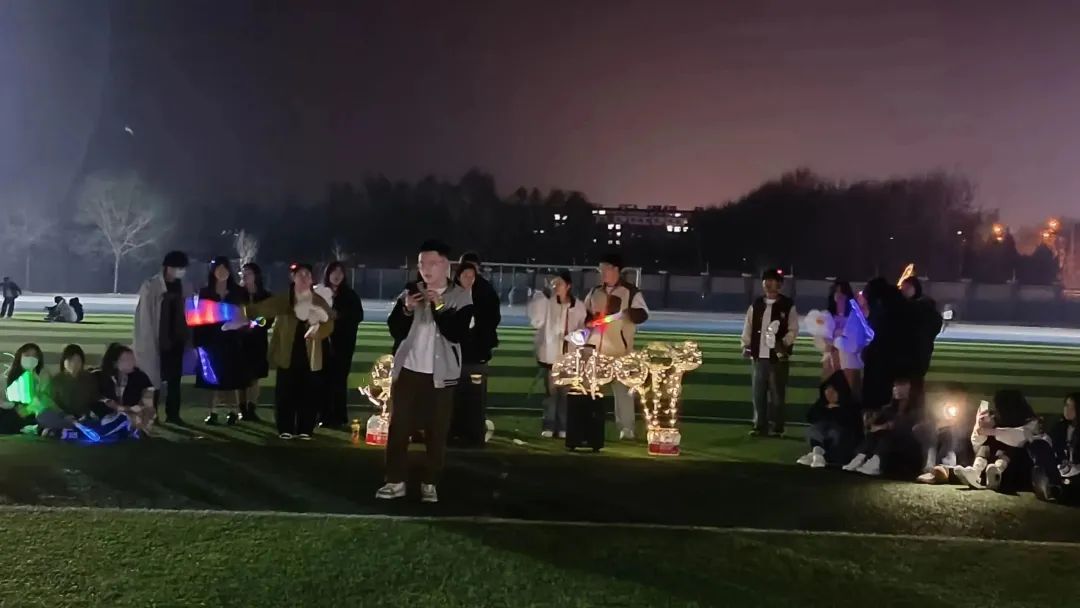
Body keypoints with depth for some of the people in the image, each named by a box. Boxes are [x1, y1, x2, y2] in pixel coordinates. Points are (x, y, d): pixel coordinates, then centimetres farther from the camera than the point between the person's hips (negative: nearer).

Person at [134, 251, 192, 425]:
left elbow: (185, 314, 8)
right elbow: (144, 316, -10)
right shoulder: (150, 286, -10)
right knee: (153, 378, 5)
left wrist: (187, 338, 4)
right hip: (157, 341, -5)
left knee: (175, 378, 10)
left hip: (176, 340, 5)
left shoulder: (181, 287, 5)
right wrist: (149, 342, -12)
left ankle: (172, 414, 19)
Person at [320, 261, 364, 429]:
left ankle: (340, 417, 2)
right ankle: (326, 416, 7)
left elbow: (359, 316, -2)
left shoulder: (350, 295, 5)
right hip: (324, 342, 1)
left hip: (343, 343, -1)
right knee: (325, 380, -1)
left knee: (339, 380, -4)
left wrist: (339, 315, -12)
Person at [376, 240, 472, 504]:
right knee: (399, 427, 4)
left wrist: (439, 306, -22)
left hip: (440, 374, -2)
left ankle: (430, 484, 14)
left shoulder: (461, 297, -3)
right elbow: (394, 330, 2)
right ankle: (396, 481, 13)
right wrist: (406, 309, -16)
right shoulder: (410, 292, 6)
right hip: (408, 369, 2)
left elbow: (457, 333, -14)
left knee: (437, 432, 3)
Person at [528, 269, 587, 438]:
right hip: (551, 354, -1)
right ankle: (549, 426, 12)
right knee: (551, 391, 4)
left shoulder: (579, 306, 3)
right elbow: (536, 321, -12)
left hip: (570, 355, 1)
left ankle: (563, 426, 15)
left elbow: (582, 329, 11)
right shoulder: (547, 302, -2)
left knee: (566, 391, 5)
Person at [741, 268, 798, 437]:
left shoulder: (788, 306, 0)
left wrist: (784, 343, -20)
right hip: (759, 356, 4)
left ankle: (778, 428, 10)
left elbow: (793, 330, -4)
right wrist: (746, 345, -2)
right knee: (758, 393, 6)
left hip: (779, 357, -3)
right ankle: (760, 426, 15)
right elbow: (748, 327, 10)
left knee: (777, 394, 1)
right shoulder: (756, 305, 11)